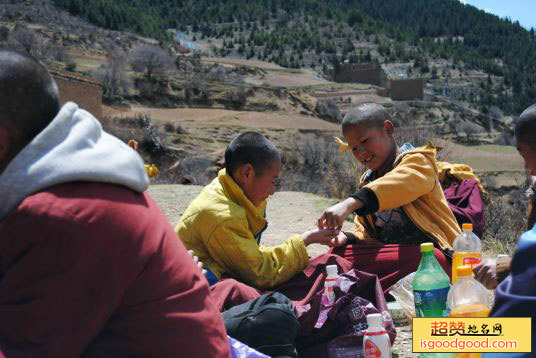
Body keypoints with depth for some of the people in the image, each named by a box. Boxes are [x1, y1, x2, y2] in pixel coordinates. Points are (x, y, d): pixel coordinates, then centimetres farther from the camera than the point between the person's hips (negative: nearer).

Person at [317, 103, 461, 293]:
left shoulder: (416, 160, -3)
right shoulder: (367, 182, 20)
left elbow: (402, 183, -28)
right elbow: (367, 235, 16)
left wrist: (350, 203, -42)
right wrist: (347, 238, -8)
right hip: (395, 259, 7)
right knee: (337, 254, -14)